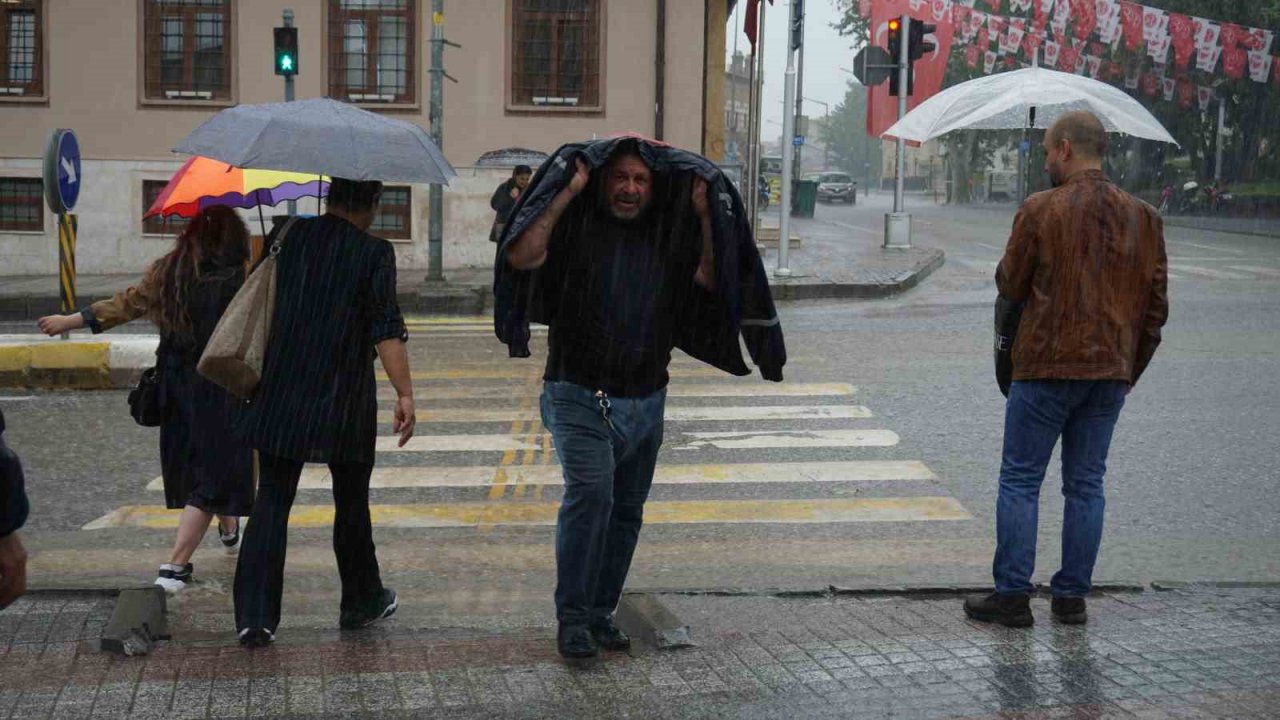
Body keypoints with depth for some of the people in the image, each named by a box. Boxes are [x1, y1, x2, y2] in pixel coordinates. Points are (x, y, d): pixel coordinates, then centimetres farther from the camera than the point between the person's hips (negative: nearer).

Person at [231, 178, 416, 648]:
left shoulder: (292, 238, 5)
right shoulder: (374, 253, -7)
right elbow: (387, 330, -14)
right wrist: (405, 394, -14)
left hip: (281, 397, 3)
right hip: (344, 402, -3)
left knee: (272, 500, 4)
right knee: (351, 502, 14)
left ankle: (254, 616, -5)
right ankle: (361, 602, 29)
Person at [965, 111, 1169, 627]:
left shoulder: (1040, 211, -9)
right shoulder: (1142, 217, 5)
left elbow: (1010, 287, -2)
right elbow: (1156, 304, 8)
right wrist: (1130, 367, 17)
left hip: (1046, 369, -4)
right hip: (1110, 374, 5)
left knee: (1020, 480, 4)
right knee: (1086, 484, 11)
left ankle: (1012, 594, 3)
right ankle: (1072, 596, 13)